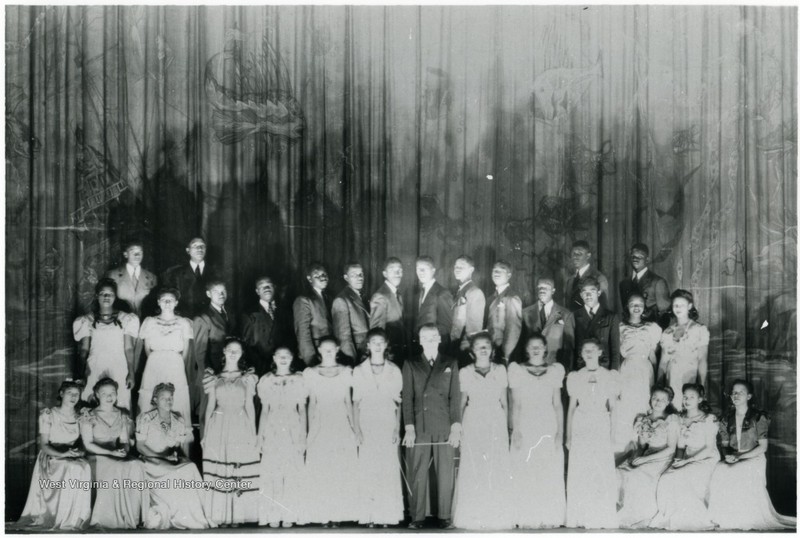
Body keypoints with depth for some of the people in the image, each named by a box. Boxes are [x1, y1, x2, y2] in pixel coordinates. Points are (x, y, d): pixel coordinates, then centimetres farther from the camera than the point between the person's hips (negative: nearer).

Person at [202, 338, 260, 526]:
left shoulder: (247, 378, 8)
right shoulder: (216, 379, 10)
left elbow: (249, 407, 7)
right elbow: (210, 407, 10)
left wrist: (253, 433, 1)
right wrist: (205, 434, 5)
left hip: (240, 428, -1)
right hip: (218, 428, 1)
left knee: (240, 473, -4)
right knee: (218, 474, -2)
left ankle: (237, 515, 2)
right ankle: (220, 516, 3)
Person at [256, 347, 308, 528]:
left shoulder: (298, 380, 6)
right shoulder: (266, 381, 8)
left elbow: (302, 410, 7)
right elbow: (264, 410, 11)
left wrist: (303, 436, 1)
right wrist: (261, 436, 5)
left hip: (293, 430, -1)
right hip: (272, 430, 1)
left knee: (292, 472, -3)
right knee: (271, 472, -3)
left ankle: (289, 515, 3)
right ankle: (273, 515, 2)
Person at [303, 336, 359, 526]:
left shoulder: (346, 372, 8)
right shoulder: (310, 373, 7)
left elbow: (349, 402, 9)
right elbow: (311, 404, 8)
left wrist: (353, 429, 6)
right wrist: (309, 430, 4)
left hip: (342, 425, 0)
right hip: (320, 427, 0)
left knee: (342, 471, -3)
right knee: (320, 473, -4)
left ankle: (339, 513, 1)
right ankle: (323, 515, -1)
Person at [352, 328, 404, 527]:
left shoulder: (394, 371, 8)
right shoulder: (359, 371, 7)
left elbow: (398, 402, 8)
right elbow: (356, 402, 6)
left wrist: (397, 429, 0)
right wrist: (357, 429, -2)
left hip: (388, 427, 0)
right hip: (367, 427, 0)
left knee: (389, 470, -4)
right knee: (367, 471, -4)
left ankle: (388, 514, 0)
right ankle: (369, 515, -1)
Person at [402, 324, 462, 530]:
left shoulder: (450, 364, 12)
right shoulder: (410, 365, 10)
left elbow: (455, 397, 6)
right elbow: (407, 398, 4)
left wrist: (456, 428, -3)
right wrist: (409, 428, -5)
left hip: (444, 429, 0)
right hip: (419, 429, 0)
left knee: (445, 474, 0)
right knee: (417, 475, -1)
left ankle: (445, 516, 9)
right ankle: (417, 517, 6)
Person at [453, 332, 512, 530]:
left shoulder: (500, 371, 7)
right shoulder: (465, 373, 6)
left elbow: (504, 402, 10)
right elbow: (462, 403, 10)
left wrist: (505, 428, 7)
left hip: (496, 424, 0)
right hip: (473, 424, 0)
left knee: (497, 470, -2)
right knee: (472, 470, -2)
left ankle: (496, 516, 7)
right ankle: (473, 516, 5)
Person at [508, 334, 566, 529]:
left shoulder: (554, 370, 10)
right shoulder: (517, 370, 6)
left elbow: (558, 404, 10)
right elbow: (515, 404, 3)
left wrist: (560, 432, 3)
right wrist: (515, 432, -5)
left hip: (549, 428, 1)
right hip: (524, 427, -1)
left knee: (550, 475, -1)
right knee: (525, 474, -4)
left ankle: (549, 517, 5)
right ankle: (527, 518, 1)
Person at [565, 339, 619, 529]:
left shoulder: (609, 376, 6)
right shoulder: (575, 377, 9)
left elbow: (613, 408, 7)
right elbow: (572, 407, 10)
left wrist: (612, 434, -1)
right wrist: (568, 436, 5)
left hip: (602, 430, -1)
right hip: (580, 430, 1)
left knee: (604, 475, -5)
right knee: (579, 476, -3)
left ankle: (603, 520, 1)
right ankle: (581, 519, 3)